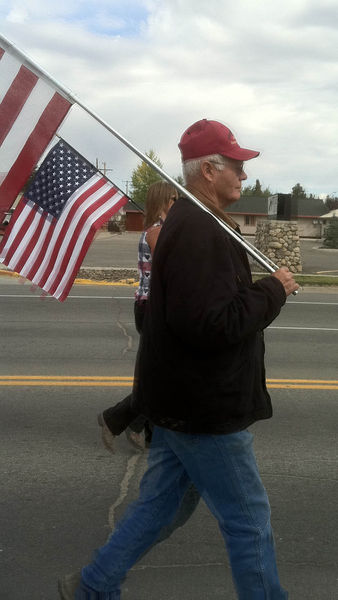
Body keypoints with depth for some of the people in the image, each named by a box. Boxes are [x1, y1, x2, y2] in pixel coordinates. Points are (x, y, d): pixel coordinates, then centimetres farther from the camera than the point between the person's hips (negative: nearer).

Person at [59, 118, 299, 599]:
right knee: (249, 521, 6)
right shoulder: (199, 233, -23)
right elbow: (211, 325, -30)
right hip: (205, 411, -11)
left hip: (183, 405, 11)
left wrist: (266, 291, 9)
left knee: (157, 504, 20)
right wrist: (272, 291, -18)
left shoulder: (189, 225, 13)